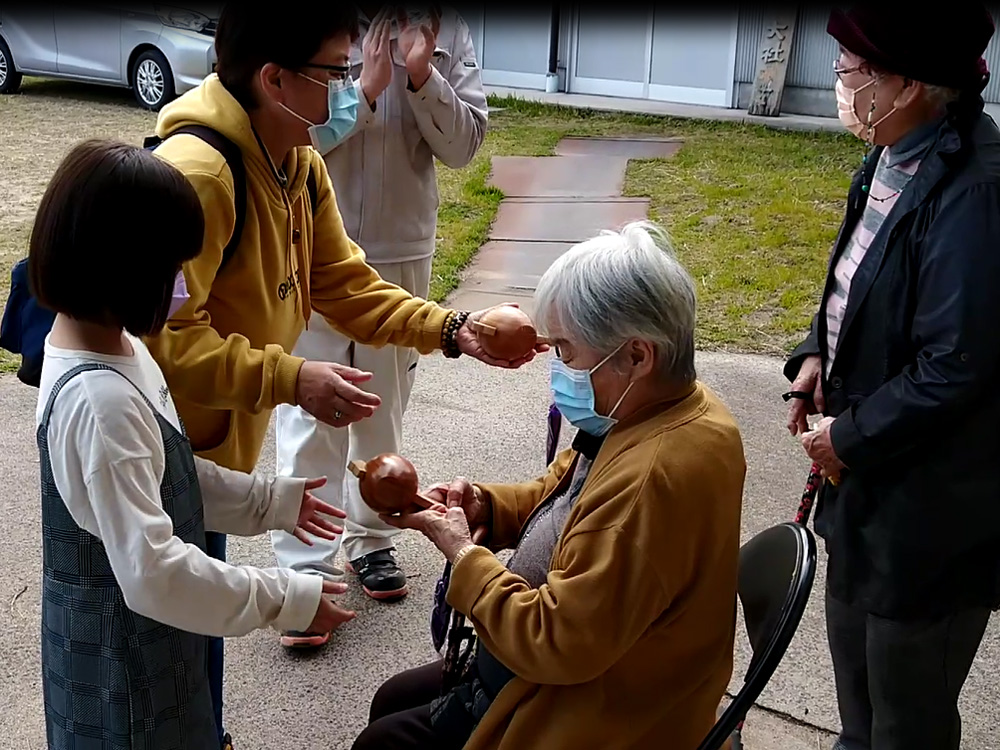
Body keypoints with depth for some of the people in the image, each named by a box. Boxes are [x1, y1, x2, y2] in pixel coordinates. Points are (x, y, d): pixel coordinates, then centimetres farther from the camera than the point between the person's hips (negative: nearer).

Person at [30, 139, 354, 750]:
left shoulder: (115, 346, -3)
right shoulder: (98, 400, -32)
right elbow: (152, 571, -32)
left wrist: (267, 501, 8)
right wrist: (285, 600, -24)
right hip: (120, 653, -8)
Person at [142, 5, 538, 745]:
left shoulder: (299, 162, 2)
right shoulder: (194, 171, -28)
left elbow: (345, 287, 6)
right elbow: (165, 337, -31)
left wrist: (453, 329, -5)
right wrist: (291, 379, -31)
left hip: (216, 440, 9)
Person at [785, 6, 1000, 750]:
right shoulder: (896, 155, -1)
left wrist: (850, 437, -16)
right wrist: (816, 355, -3)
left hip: (933, 507, -9)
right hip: (872, 469, 9)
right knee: (853, 647, 30)